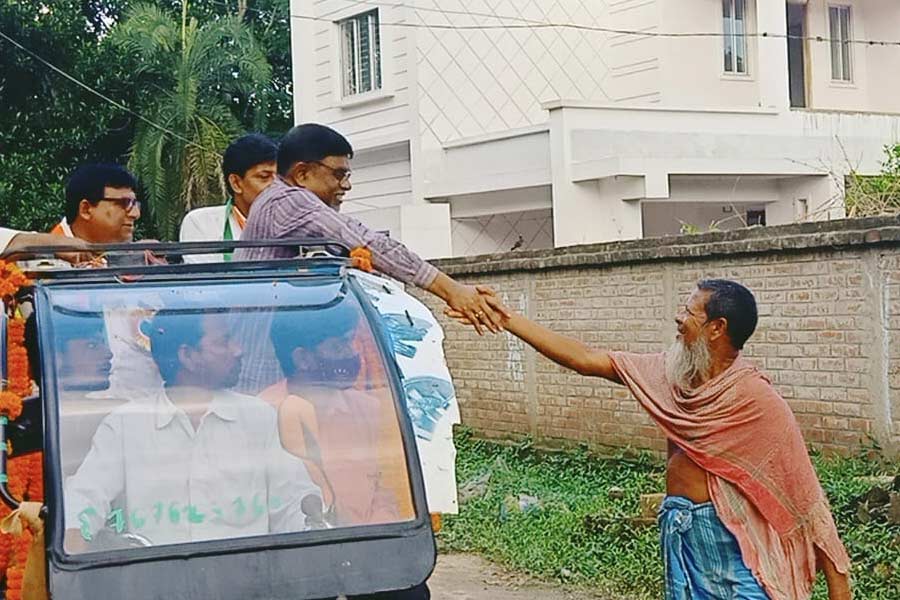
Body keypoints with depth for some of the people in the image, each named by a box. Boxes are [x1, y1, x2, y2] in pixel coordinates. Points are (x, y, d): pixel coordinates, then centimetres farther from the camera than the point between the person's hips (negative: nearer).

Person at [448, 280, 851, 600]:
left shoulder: (754, 397, -16)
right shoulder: (670, 373, 3)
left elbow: (801, 488, -15)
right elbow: (585, 359, 5)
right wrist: (504, 318, 4)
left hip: (733, 539, -7)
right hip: (681, 531, 7)